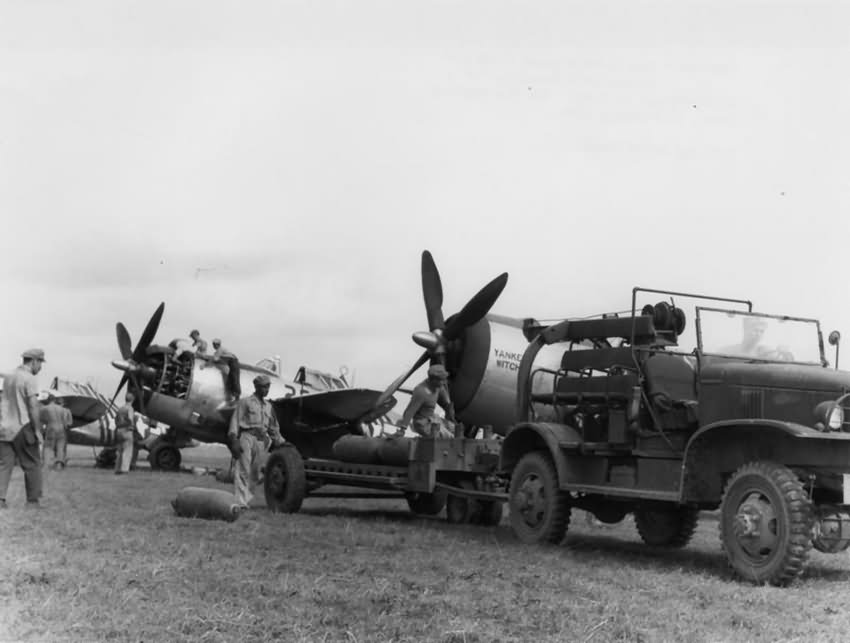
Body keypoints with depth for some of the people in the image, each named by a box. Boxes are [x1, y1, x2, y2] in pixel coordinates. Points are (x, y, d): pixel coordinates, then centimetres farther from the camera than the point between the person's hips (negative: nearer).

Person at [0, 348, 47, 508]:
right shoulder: (30, 379, -12)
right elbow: (33, 406, -17)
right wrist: (38, 430, -13)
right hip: (22, 427, -6)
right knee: (32, 465, 3)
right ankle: (33, 501, 5)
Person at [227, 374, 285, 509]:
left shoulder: (268, 406, 22)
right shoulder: (245, 402, 6)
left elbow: (273, 427, 28)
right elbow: (235, 422, -1)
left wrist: (280, 442, 21)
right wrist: (234, 441, -12)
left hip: (261, 440, 6)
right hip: (247, 436, -6)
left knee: (255, 474, 3)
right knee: (243, 470, -12)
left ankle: (247, 497, 10)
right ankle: (241, 502, -17)